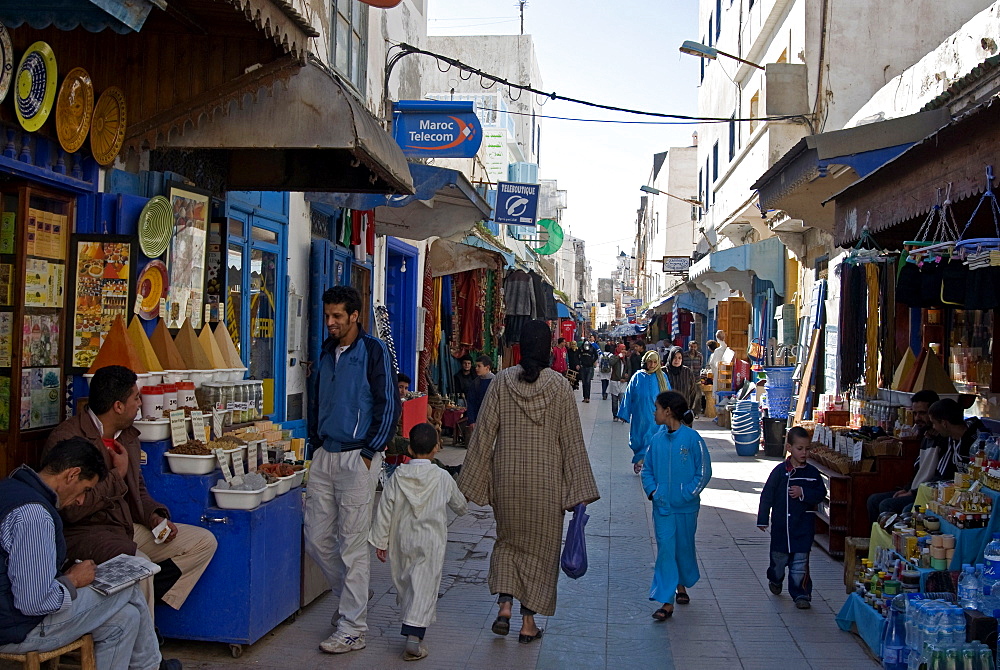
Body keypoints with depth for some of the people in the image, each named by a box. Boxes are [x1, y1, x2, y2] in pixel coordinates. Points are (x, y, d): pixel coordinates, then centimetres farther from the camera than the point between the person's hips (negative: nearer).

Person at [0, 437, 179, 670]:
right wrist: (73, 580, -11)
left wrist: (64, 574, 7)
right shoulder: (34, 515, -27)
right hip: (19, 631, -10)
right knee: (129, 591, 0)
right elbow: (34, 602, -29)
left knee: (125, 617, 11)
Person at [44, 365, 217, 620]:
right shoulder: (66, 439, -16)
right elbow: (72, 510, -23)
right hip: (83, 534, -9)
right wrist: (117, 475, -12)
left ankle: (144, 601, -6)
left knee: (204, 542, 0)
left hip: (128, 529, 9)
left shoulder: (129, 436, 12)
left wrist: (154, 516, 2)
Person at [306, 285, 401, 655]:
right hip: (324, 457, 7)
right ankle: (350, 598, 31)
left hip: (356, 458, -7)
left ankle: (352, 629, 6)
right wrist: (317, 443, 15)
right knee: (317, 540, 10)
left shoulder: (373, 350, -7)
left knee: (353, 546, -3)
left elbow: (389, 406, -10)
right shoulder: (327, 352, 14)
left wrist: (368, 453, -11)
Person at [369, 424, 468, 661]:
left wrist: (380, 541, 6)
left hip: (402, 540, 3)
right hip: (430, 543, -3)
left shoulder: (398, 476, -4)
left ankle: (413, 623, 34)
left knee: (404, 583, 19)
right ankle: (414, 634, -16)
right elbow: (459, 505, 9)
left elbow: (385, 510, -3)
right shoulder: (442, 478, -7)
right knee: (424, 587, -5)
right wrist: (463, 507, 34)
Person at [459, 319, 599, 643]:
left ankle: (505, 606, 4)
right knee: (540, 544, 10)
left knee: (508, 539, 19)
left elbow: (485, 432, -3)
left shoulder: (502, 381, -5)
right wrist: (579, 489, 0)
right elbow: (572, 439, -5)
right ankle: (529, 622, 13)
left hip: (507, 475, 1)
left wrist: (473, 480, 4)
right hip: (545, 478, -1)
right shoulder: (558, 385, -7)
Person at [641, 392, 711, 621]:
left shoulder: (692, 439, -11)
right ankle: (666, 602, -2)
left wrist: (687, 494, -12)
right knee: (665, 549, -3)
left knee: (684, 548, 15)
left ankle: (681, 585, 40)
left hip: (686, 507, -2)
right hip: (662, 506, 2)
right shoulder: (657, 439, 1)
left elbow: (704, 472, -6)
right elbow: (647, 470, 11)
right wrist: (651, 490, -5)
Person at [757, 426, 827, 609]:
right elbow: (767, 495, -3)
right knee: (779, 555, 15)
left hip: (804, 525, 0)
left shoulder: (812, 472, 1)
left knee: (800, 560, -2)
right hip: (781, 523, 0)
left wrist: (803, 493, -17)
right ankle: (775, 579, 42)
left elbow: (821, 493, -1)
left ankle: (801, 594, 6)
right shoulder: (780, 470, -6)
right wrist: (763, 519, -3)